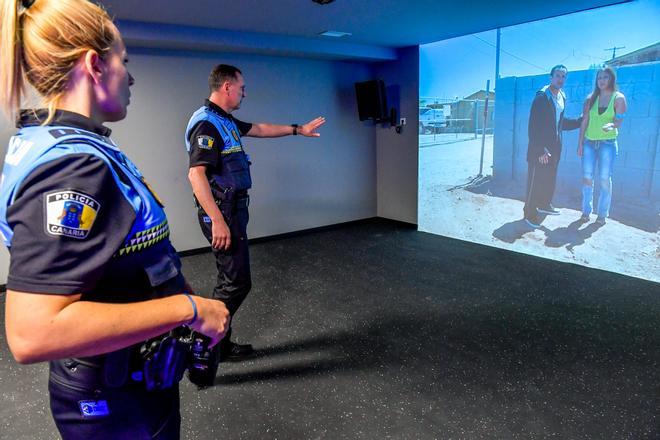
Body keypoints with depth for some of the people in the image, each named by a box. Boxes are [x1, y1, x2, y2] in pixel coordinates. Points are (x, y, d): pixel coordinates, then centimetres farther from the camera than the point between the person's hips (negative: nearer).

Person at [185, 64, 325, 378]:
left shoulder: (225, 120, 14)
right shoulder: (206, 123, -16)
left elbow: (259, 129, 29)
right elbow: (196, 174, -25)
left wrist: (298, 129, 32)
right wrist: (218, 221, -30)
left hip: (233, 210, 10)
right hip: (222, 213, -10)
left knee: (230, 280, 15)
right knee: (236, 283, -7)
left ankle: (221, 345, 27)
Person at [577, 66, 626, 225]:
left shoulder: (619, 98, -2)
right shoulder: (591, 98, 6)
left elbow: (618, 121, -9)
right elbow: (584, 122, 5)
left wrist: (610, 125, -33)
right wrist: (580, 144, 0)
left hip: (608, 144, -3)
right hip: (589, 143, 3)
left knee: (604, 179, -2)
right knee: (587, 178, 2)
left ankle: (602, 214, 7)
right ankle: (586, 211, 12)